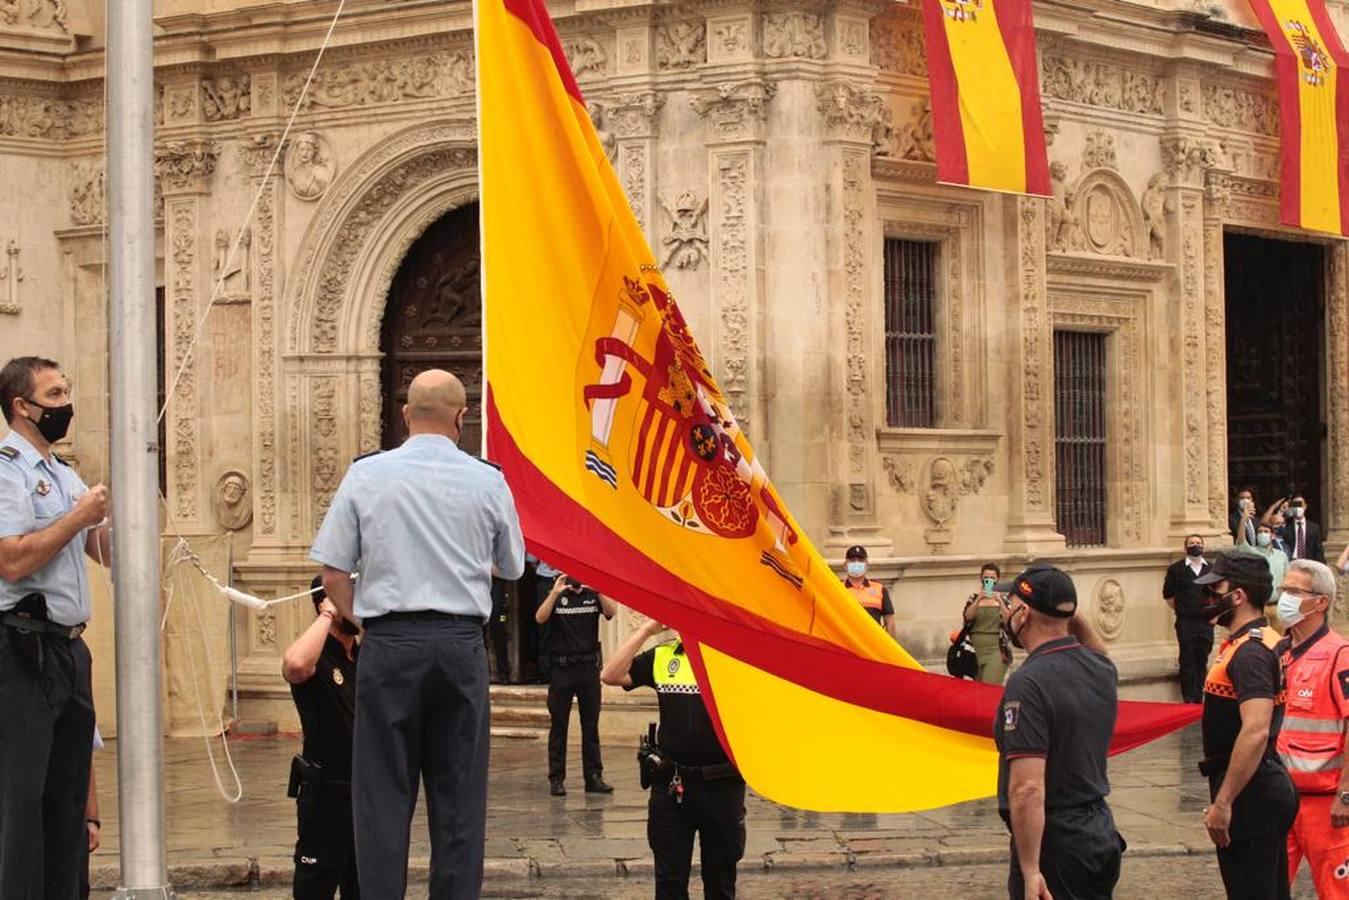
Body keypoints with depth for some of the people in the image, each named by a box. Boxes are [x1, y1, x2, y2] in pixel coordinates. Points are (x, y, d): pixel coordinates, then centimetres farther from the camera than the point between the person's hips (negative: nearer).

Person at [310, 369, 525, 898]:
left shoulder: (366, 476, 1)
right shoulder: (488, 482, 2)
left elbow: (333, 574, 0)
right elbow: (512, 569, 16)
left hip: (388, 642, -1)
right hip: (461, 643, 1)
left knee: (384, 793, 2)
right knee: (459, 794, 7)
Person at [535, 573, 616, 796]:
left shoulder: (593, 595, 8)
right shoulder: (557, 596, 4)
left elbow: (611, 612, -11)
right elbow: (540, 618, -14)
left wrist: (598, 590, -25)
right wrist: (555, 593, -25)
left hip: (589, 666, 2)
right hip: (561, 667, -2)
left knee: (591, 725, 5)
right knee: (558, 725, 0)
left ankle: (594, 777, 8)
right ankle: (556, 779, 2)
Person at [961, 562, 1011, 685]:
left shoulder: (1003, 599, 4)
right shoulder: (973, 598, 8)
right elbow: (967, 617, -9)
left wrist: (1000, 602, -21)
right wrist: (979, 600, -22)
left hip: (996, 650, -3)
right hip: (976, 650, 3)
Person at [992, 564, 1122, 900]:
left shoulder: (1028, 683, -21)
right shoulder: (1102, 670, 3)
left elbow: (1027, 789, -26)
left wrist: (1031, 872, -25)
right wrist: (1077, 621, 16)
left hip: (1054, 843, -8)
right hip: (1101, 833, 8)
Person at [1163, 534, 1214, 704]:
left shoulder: (1211, 568, 8)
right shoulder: (1176, 569, 0)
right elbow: (1168, 596, 6)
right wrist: (1181, 610, 4)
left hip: (1206, 622, 3)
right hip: (1185, 622, -2)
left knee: (1202, 661, 7)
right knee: (1187, 662, -2)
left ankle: (1199, 698, 14)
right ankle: (1189, 700, 1)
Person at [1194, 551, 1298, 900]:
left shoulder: (1249, 653, -19)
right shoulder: (1261, 641, 14)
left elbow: (1256, 732, -29)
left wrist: (1223, 803, -27)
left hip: (1249, 792, -11)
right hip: (1272, 789, 11)